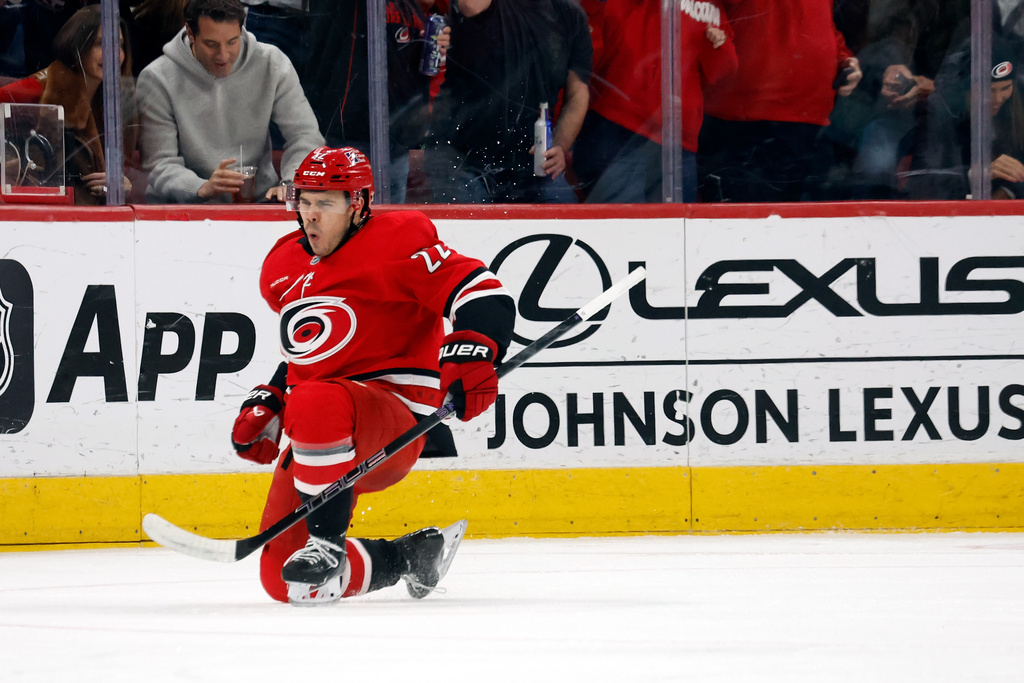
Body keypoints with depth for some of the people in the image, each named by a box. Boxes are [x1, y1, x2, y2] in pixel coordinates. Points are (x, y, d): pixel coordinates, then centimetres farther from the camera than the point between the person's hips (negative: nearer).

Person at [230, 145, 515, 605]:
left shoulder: (395, 243, -6)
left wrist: (471, 354, -31)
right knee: (279, 578, -3)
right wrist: (267, 403, 18)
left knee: (315, 403, -42)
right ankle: (412, 556, 19)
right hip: (314, 441, 8)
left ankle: (327, 545, -28)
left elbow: (487, 297, -14)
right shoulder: (282, 269, 17)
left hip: (396, 422, -8)